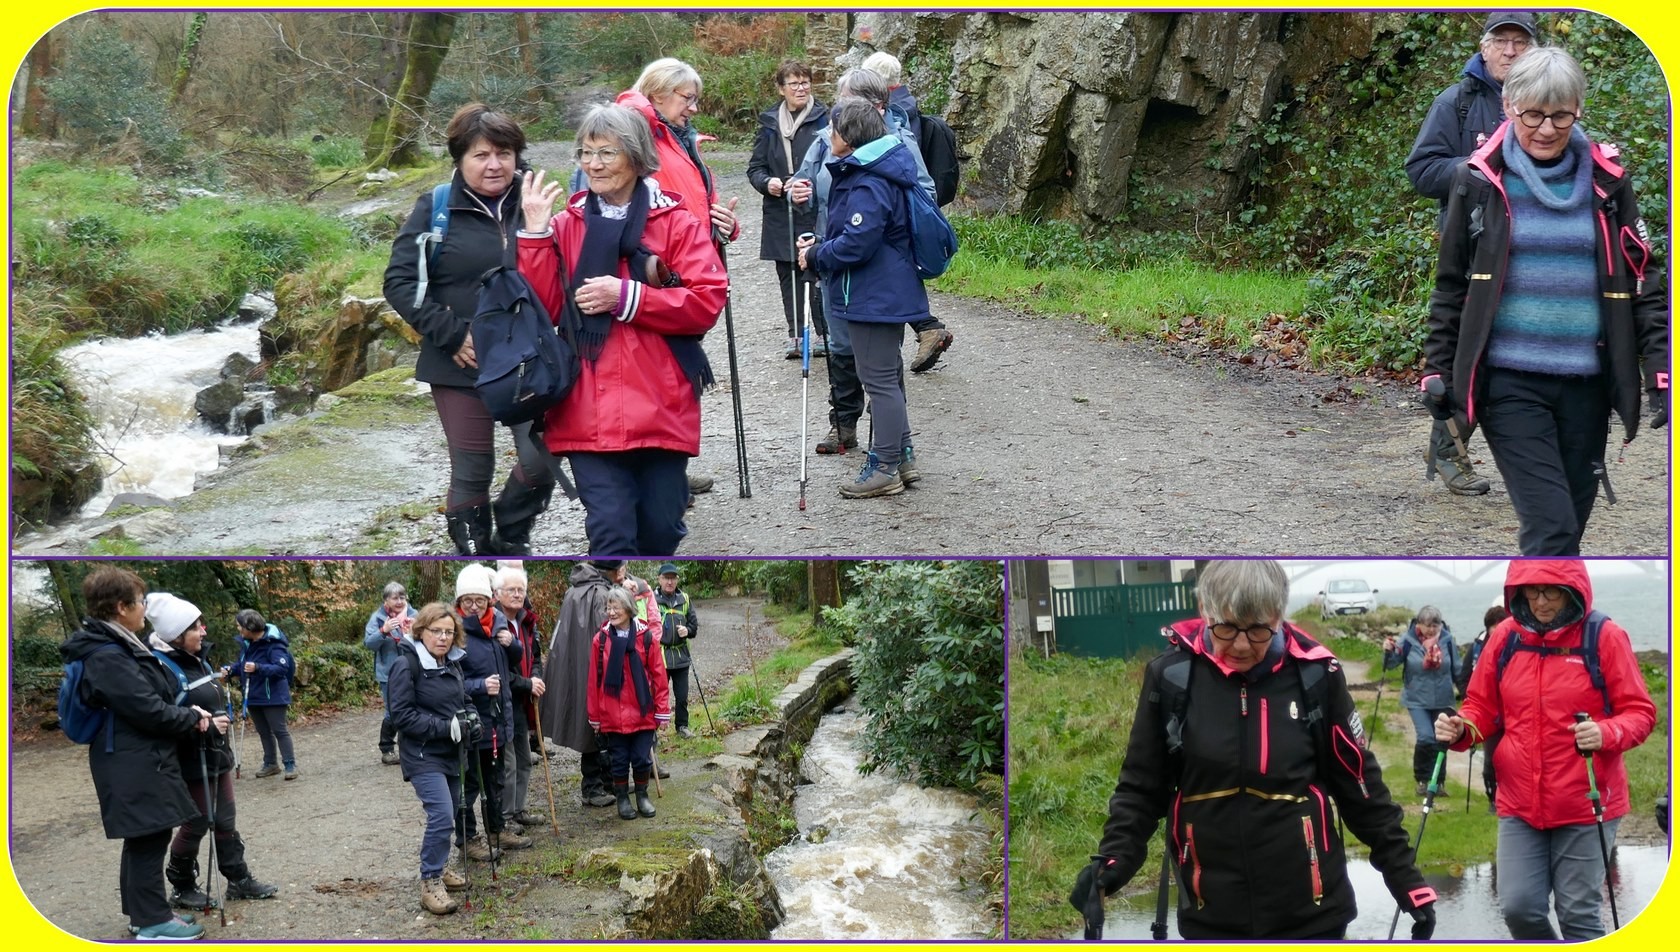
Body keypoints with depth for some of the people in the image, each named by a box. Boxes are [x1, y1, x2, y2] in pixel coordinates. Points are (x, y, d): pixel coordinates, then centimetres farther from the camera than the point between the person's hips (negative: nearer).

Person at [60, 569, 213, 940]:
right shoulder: (107, 658, -22)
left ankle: (141, 911, 27)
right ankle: (153, 919, 6)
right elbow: (150, 711, -22)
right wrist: (199, 720, -10)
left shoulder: (117, 646, 11)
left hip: (140, 759, 10)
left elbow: (154, 695, 17)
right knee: (150, 838, -2)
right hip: (135, 764, -10)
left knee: (143, 838, 17)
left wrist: (190, 714, 2)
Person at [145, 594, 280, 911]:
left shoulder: (196, 660, 8)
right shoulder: (161, 668, -22)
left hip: (216, 755, 9)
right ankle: (182, 888, 19)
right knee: (196, 824, 3)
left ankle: (238, 879, 26)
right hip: (192, 761, -9)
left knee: (226, 820, 15)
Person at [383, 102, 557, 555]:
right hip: (461, 365, -1)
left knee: (540, 460, -5)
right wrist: (451, 335, -12)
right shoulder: (436, 208, -2)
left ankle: (510, 536, 24)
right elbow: (399, 281, -6)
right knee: (472, 472, 5)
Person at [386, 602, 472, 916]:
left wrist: (467, 720, 0)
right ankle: (430, 882, -8)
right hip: (423, 756, -8)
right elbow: (402, 715, -19)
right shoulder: (407, 665, -15)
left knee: (450, 815, 16)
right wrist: (446, 727, -23)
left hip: (450, 754, 8)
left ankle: (438, 866, 35)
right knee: (442, 816, -18)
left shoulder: (452, 663, 8)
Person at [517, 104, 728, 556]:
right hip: (589, 413, 0)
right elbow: (542, 310, 0)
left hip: (661, 411, 0)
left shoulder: (677, 225, 5)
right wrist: (535, 234, -8)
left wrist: (627, 297, -12)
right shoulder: (566, 227, 9)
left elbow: (707, 302, -6)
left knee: (660, 530, 9)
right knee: (610, 534, -9)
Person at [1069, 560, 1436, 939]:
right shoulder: (1172, 676, -7)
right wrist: (1114, 858, -13)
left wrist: (1405, 876, 3)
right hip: (1211, 915, 1)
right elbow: (1142, 786, 2)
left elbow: (1359, 785, 3)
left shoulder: (1315, 675, -7)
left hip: (1311, 911, -1)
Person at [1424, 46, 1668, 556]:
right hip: (1509, 382, -3)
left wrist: (1661, 372, -2)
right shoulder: (1481, 181, 1)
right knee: (1551, 527, -15)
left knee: (1568, 528, 10)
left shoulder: (1606, 182, 6)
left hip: (1586, 383, 3)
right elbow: (1451, 284, 9)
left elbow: (1643, 280, 8)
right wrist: (1437, 371, 5)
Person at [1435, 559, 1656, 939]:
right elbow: (1484, 708, 11)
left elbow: (1640, 713, -6)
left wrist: (1607, 733, -26)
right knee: (1519, 908, 1)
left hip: (1585, 805, -3)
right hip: (1519, 804, 3)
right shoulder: (1506, 636, 1)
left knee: (1579, 915, 3)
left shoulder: (1604, 637, -9)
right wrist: (1461, 729, -10)